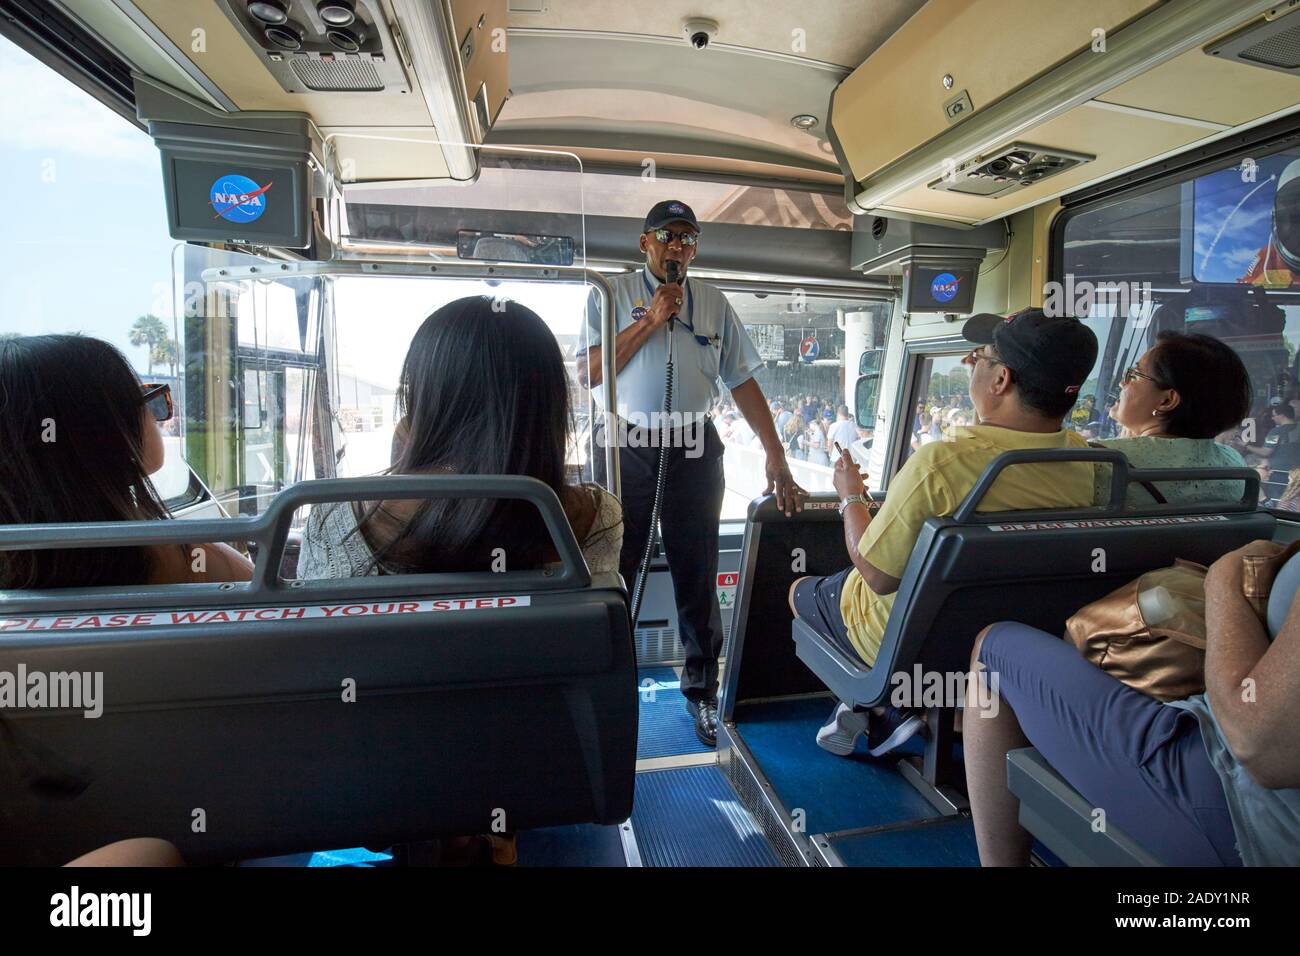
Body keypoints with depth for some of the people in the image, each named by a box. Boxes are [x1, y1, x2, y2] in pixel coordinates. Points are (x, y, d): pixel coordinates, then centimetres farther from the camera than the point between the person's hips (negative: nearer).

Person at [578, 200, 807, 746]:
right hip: (626, 447, -1)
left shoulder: (713, 302, 12)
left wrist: (776, 456, 1)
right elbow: (587, 374, -6)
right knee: (613, 570, 5)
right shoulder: (613, 294, 5)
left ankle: (702, 690, 24)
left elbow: (742, 380, 8)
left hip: (693, 450, 2)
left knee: (697, 575, 8)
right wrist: (651, 321, -10)